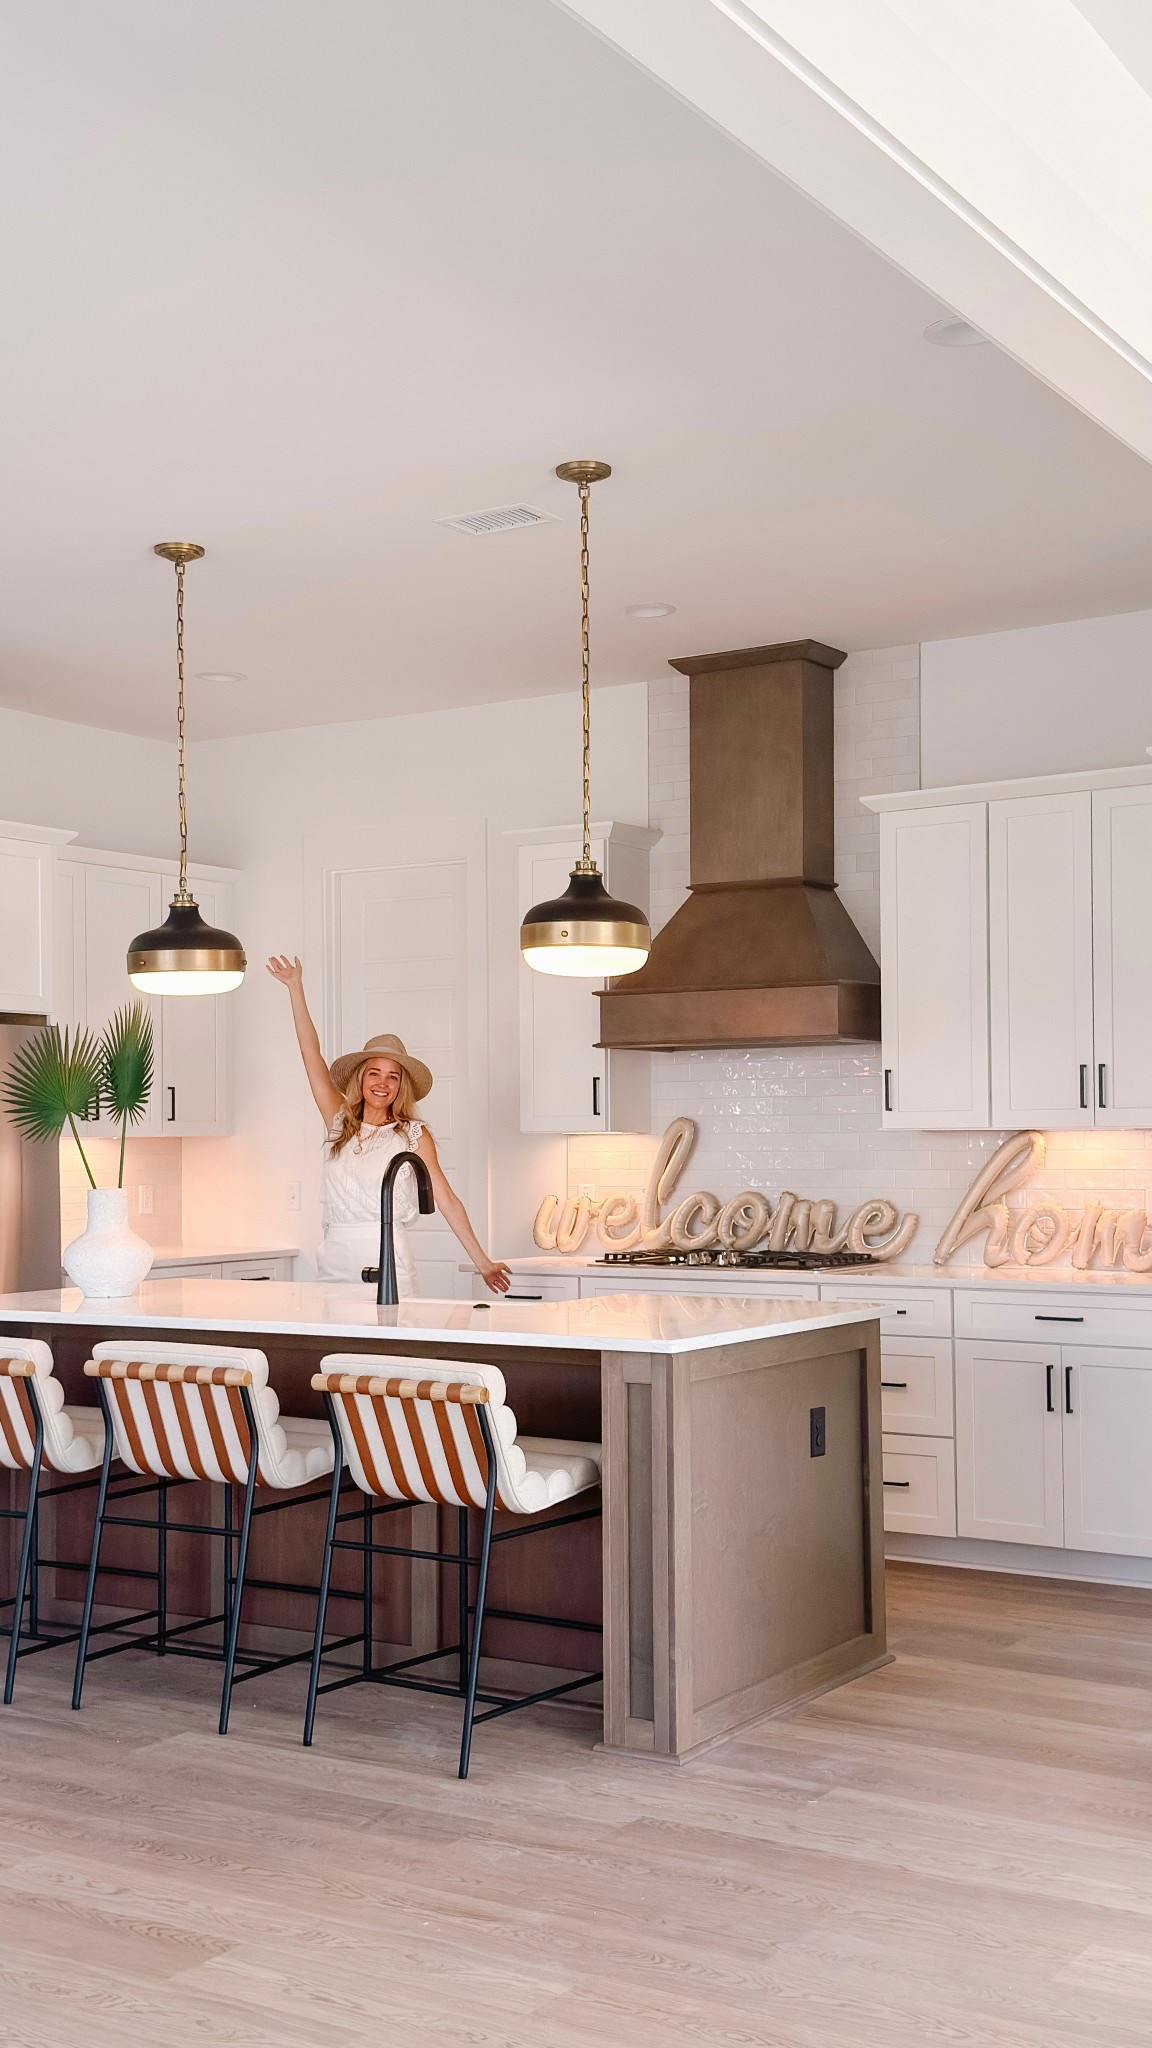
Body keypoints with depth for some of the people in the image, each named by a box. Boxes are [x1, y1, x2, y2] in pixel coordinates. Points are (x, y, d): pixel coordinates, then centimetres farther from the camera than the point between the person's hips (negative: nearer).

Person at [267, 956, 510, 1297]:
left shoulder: (413, 1134, 3)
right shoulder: (340, 1123, 11)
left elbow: (447, 1200, 2)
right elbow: (311, 1052, 12)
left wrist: (482, 1262, 0)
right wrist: (295, 988, 12)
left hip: (386, 1260, -3)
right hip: (335, 1262, 3)